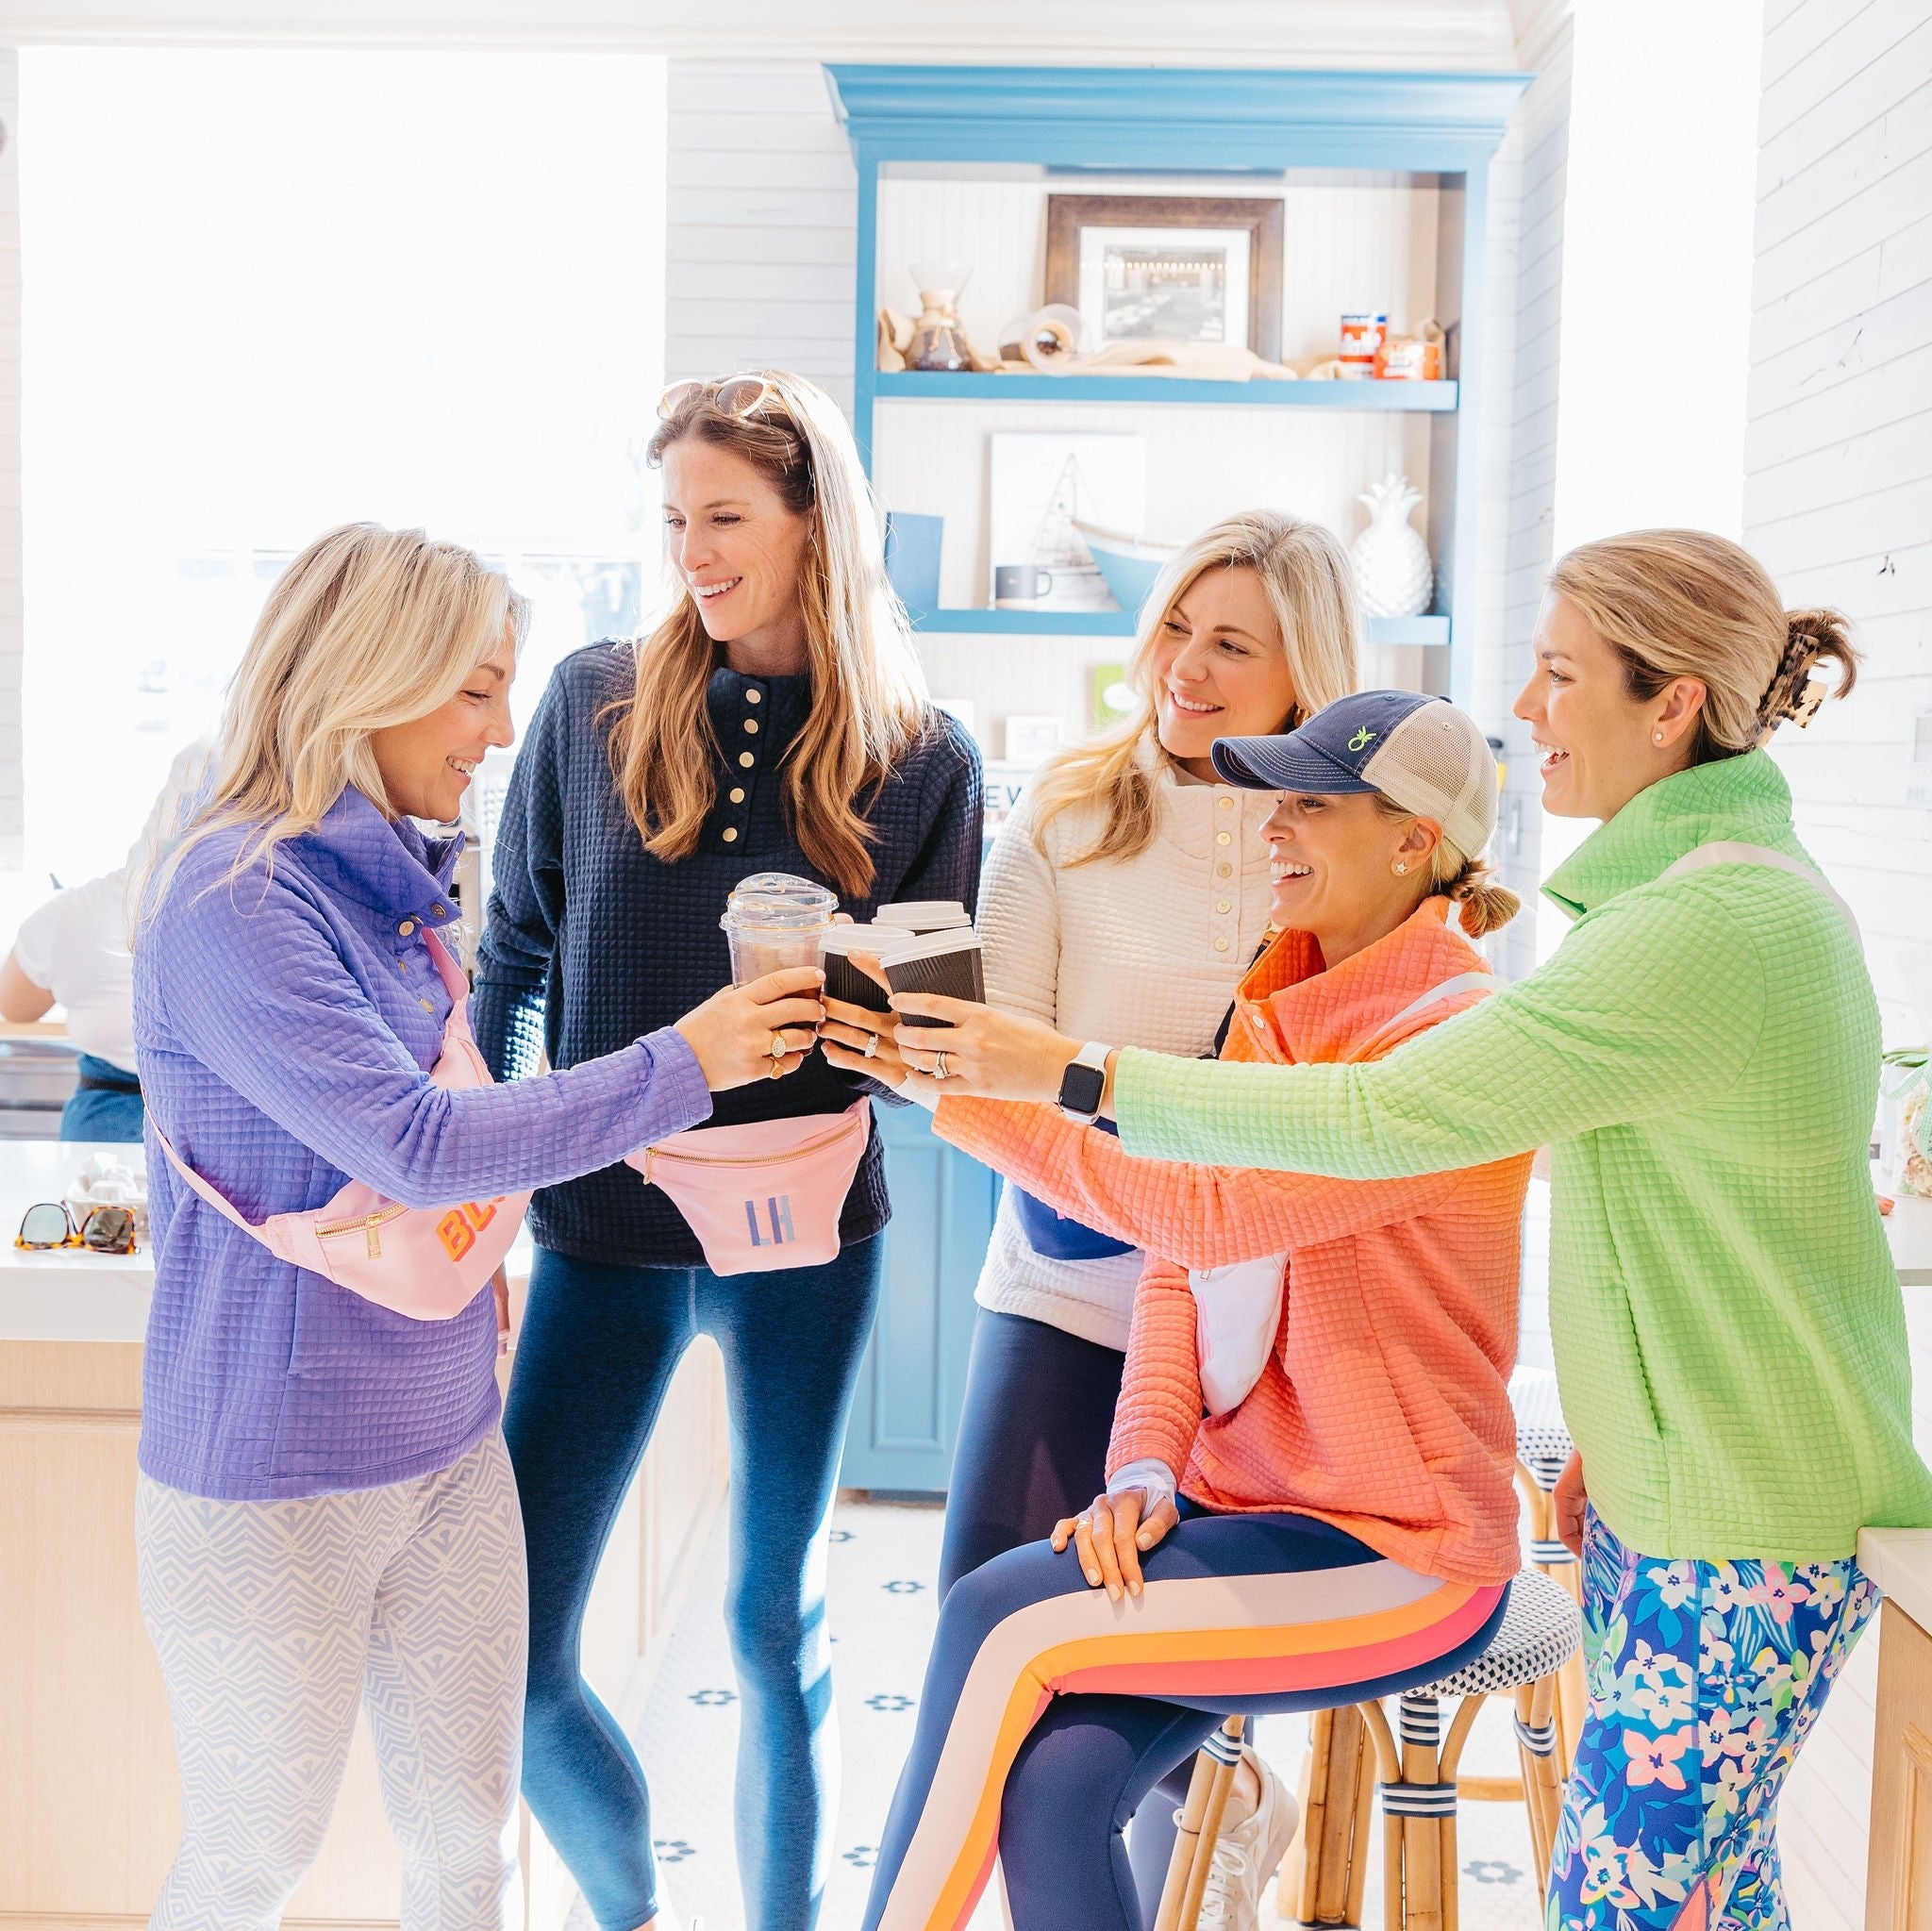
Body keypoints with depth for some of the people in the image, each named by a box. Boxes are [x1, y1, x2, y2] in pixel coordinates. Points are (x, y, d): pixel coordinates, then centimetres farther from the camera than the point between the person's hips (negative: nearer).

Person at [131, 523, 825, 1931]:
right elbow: (413, 1140, -25)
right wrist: (682, 1063, -20)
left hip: (449, 1446, 7)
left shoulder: (393, 882, 6)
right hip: (274, 1481, -7)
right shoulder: (234, 901, -20)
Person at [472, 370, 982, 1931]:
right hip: (606, 1220, 1)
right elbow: (518, 952, 8)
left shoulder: (921, 753, -1)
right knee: (514, 1654, 2)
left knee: (779, 1625, 13)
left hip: (808, 1231, -1)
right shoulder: (595, 700, 1)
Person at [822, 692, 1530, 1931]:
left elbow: (1210, 1215, -24)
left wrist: (985, 1095, -22)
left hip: (1397, 1551, -6)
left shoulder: (1458, 1037, -16)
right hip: (1237, 1498, 6)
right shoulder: (1276, 1005, 9)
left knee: (1000, 1621, -18)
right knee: (1051, 1788, -17)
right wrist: (1144, 1465, -7)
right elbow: (1179, 1266, 7)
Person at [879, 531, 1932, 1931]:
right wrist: (1612, 1435, 18)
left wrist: (1082, 1071, -22)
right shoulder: (1746, 890, 12)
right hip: (1670, 1481, 10)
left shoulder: (1715, 922, -23)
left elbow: (1391, 1115, -26)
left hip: (1744, 1527, -10)